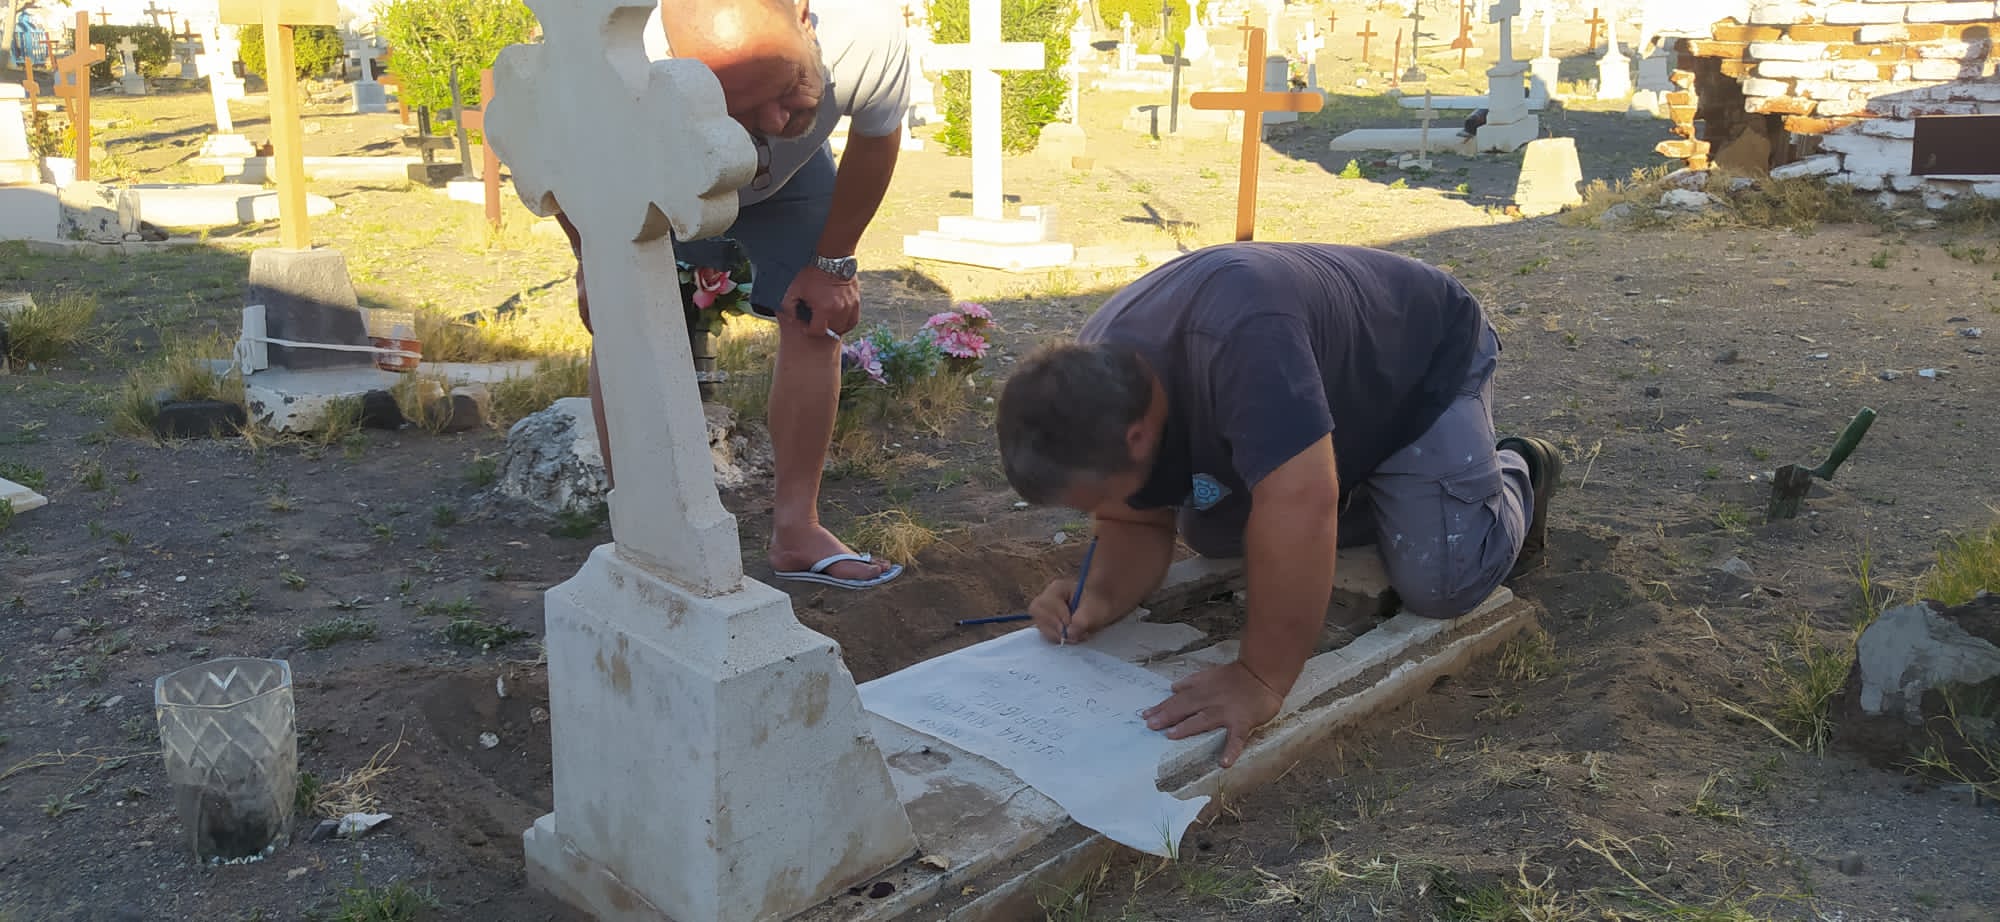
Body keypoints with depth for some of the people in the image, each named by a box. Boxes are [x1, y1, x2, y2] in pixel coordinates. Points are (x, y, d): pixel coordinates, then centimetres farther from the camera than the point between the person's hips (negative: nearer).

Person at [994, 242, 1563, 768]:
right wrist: (1100, 597, -30)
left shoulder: (1238, 338, -47)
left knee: (1437, 582, -21)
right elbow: (1138, 523, -9)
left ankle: (1515, 476, 11)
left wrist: (1262, 680, -48)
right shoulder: (1095, 385, -20)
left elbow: (1297, 501, -52)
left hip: (1428, 364, -6)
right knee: (1206, 531, 2)